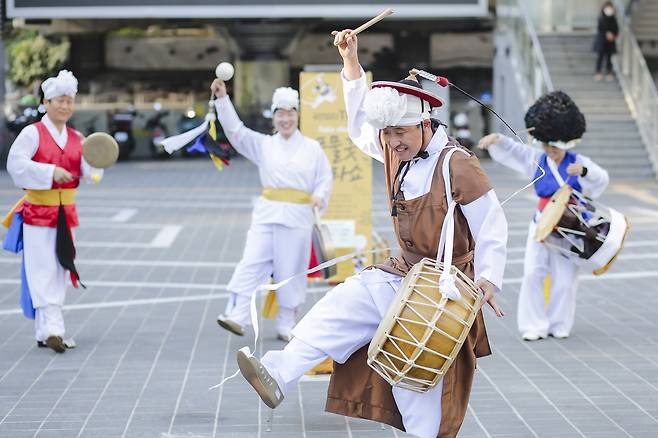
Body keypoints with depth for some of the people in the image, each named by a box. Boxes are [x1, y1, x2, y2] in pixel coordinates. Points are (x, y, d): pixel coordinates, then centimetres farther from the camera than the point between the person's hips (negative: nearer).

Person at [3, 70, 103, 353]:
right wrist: (51, 172, -25)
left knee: (60, 272, 8)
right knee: (43, 273, -10)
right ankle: (52, 328, -14)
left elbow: (88, 171, 0)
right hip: (37, 213, -6)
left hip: (66, 214, 6)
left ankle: (44, 333, 14)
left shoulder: (77, 138, 9)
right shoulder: (32, 133, -7)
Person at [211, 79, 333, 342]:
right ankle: (237, 316, -15)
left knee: (291, 271, 3)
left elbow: (325, 179, 7)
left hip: (298, 217, -1)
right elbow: (235, 130, 1)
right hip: (267, 214, 1)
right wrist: (222, 99, -9)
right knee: (252, 263, -9)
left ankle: (286, 325, 12)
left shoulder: (312, 148, 6)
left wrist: (319, 197, -14)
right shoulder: (263, 145, 9)